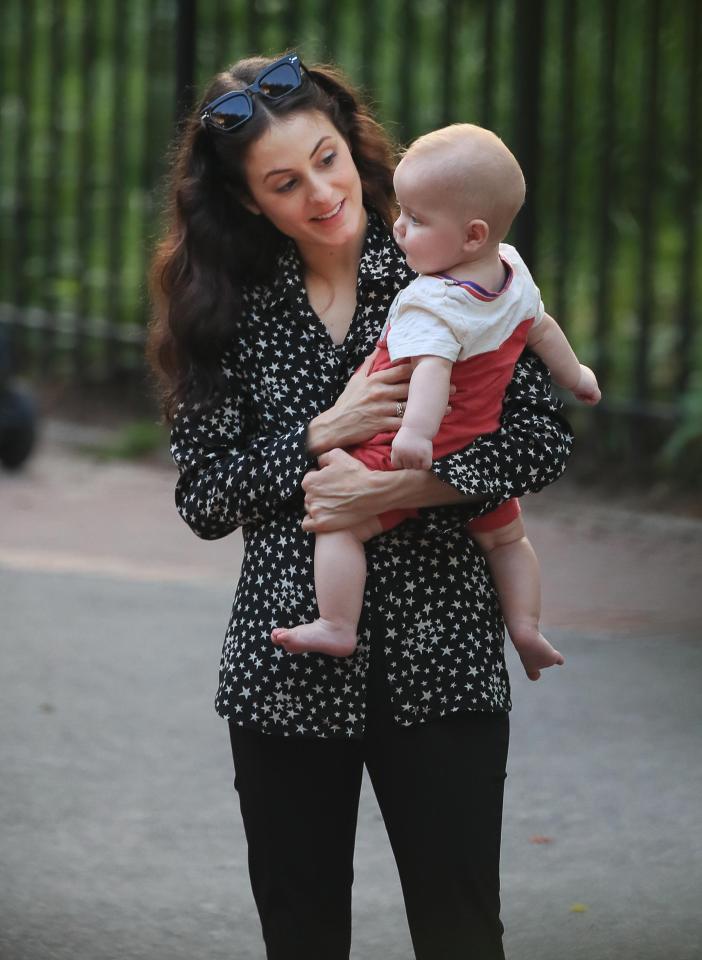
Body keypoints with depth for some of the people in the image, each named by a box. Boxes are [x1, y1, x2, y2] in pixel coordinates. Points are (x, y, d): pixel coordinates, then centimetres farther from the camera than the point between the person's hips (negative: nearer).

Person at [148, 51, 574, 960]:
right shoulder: (228, 306, 3)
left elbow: (542, 438, -7)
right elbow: (203, 493, 0)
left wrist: (399, 487, -19)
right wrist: (322, 435, -14)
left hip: (440, 651, -2)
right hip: (287, 668, 2)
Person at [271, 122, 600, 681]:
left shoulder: (431, 305, -28)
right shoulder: (514, 273, -2)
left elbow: (433, 368, -43)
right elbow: (542, 329, 15)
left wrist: (417, 431, -58)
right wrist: (574, 375, 31)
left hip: (410, 455, -8)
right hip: (481, 455, 8)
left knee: (339, 525, -6)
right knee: (506, 535, 29)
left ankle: (337, 627, -12)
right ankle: (527, 630, 27)